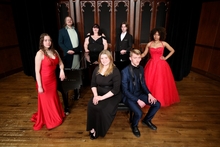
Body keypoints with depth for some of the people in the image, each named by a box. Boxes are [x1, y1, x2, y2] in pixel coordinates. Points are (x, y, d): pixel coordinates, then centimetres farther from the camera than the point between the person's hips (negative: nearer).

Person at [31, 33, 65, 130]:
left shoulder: (54, 51, 3)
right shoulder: (40, 53, -17)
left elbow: (60, 62, 15)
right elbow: (37, 71, -17)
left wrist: (62, 70, -6)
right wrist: (39, 86, -17)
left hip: (53, 79, 6)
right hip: (44, 81, -6)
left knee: (54, 99, 21)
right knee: (46, 101, 11)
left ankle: (55, 117, 44)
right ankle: (48, 121, 33)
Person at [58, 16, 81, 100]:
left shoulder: (75, 30, 16)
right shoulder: (62, 31, 1)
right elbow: (60, 43, -5)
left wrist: (79, 49, 8)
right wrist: (67, 50, -16)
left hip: (76, 53, 5)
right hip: (68, 53, -4)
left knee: (76, 70, 10)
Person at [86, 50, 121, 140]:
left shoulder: (115, 71, -11)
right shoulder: (97, 69, 6)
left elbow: (116, 89, -16)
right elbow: (93, 84, 7)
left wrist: (102, 97, -21)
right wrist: (95, 95, -11)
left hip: (112, 96, -4)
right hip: (99, 94, 5)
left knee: (102, 109, -27)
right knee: (91, 106, -23)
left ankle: (98, 130, -2)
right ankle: (92, 128, -5)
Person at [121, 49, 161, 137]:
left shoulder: (141, 68, 0)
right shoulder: (125, 71, -21)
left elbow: (143, 83, 10)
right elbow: (125, 90, -19)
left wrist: (149, 94, -6)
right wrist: (137, 100, -24)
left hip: (139, 94, 7)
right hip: (129, 96, -6)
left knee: (157, 104, -2)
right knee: (139, 113, -27)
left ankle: (147, 120, 25)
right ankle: (134, 125, 10)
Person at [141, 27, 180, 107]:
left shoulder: (164, 44, 0)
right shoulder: (149, 44, 2)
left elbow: (172, 51, 12)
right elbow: (144, 54, 5)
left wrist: (166, 58, 3)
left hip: (161, 65, -1)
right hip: (151, 65, 1)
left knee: (161, 83, 3)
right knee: (150, 82, 2)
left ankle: (161, 99, 22)